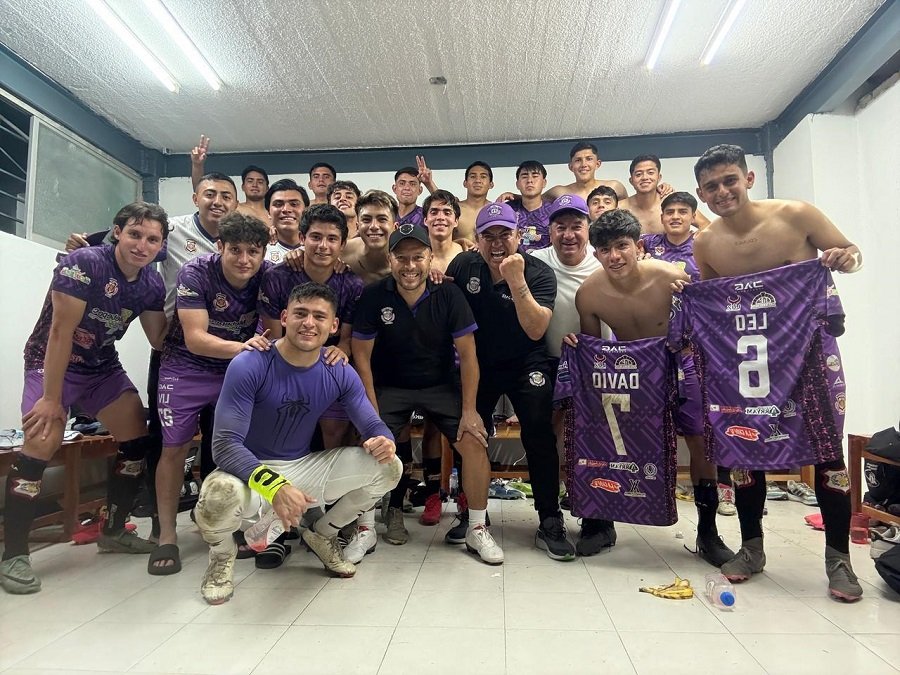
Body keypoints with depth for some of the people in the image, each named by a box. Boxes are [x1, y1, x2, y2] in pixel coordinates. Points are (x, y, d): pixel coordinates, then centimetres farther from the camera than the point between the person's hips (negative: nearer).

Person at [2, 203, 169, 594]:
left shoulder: (152, 284, -6)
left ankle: (113, 530, 18)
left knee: (138, 440, 1)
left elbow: (159, 340, -2)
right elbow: (62, 332, -24)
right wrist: (51, 398, -23)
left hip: (103, 367, 6)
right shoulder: (83, 264, -24)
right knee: (42, 444, -23)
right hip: (52, 363, -6)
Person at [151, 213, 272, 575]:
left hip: (239, 368, 2)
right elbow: (195, 338, -29)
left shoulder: (268, 275, -14)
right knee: (174, 448, -1)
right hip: (188, 365, -2)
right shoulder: (195, 273, -22)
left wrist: (265, 343, -26)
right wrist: (243, 346, -45)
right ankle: (166, 536, 15)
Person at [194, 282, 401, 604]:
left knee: (388, 467, -11)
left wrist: (384, 442, -32)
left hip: (306, 468, 4)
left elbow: (374, 427, -4)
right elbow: (225, 444, -25)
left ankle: (323, 534, 16)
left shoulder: (341, 374, -8)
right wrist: (274, 487, -42)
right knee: (220, 496, -39)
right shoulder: (248, 366, -21)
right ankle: (222, 553, 2)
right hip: (252, 473, -4)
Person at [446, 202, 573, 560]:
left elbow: (535, 330, -31)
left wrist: (516, 280, -38)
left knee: (539, 434, -19)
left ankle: (550, 524, -4)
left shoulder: (539, 273, -17)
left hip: (526, 365, -3)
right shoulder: (464, 265, -8)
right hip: (479, 364, 3)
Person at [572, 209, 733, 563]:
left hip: (676, 364, -1)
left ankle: (708, 533, 16)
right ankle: (601, 523, 17)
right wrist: (575, 345, -24)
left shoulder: (672, 278, -28)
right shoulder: (588, 293, -22)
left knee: (701, 441, -4)